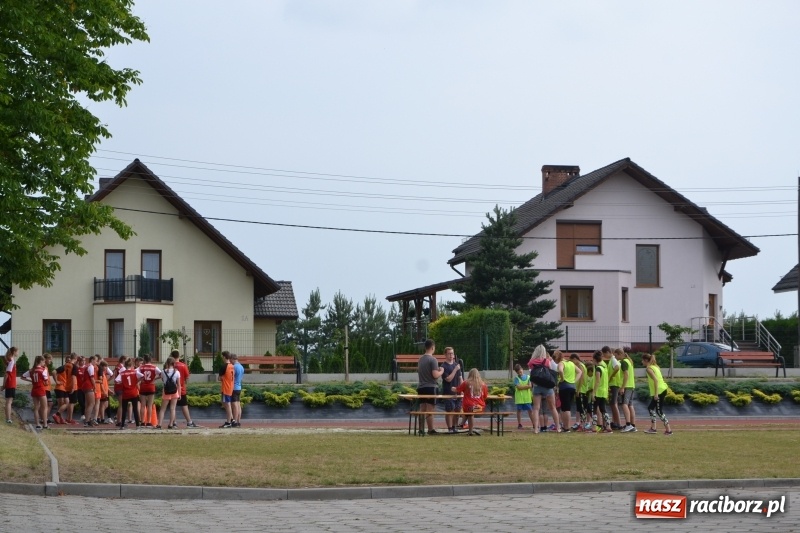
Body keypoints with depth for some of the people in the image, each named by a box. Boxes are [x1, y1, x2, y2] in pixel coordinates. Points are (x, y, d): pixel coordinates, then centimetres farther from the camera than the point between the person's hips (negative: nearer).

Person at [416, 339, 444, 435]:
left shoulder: (420, 359, 11)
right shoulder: (432, 360, -12)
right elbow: (435, 375, -19)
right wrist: (441, 371, 2)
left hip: (421, 387, 7)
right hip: (431, 387, -7)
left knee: (422, 409, 10)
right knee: (430, 409, -4)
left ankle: (421, 429, 9)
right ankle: (430, 430, -2)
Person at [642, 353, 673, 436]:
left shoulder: (648, 368, -10)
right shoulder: (655, 366, 16)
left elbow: (655, 380, -20)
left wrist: (656, 393, -23)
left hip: (659, 391, -10)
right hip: (663, 389, 10)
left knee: (659, 411, -5)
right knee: (651, 408, 16)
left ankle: (668, 430, -6)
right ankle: (653, 428, 16)